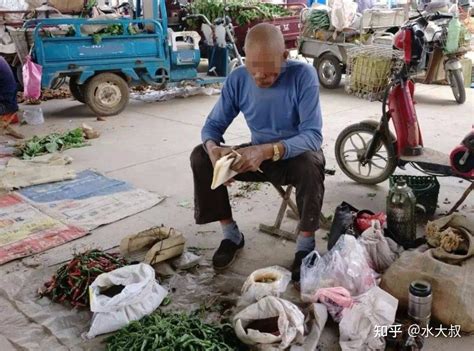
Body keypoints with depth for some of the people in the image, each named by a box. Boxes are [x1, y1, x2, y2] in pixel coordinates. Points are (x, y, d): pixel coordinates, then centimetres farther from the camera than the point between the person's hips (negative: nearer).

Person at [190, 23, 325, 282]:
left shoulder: (303, 75, -22)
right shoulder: (237, 79, -11)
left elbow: (312, 136, -29)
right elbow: (213, 124, -6)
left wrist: (268, 150, -45)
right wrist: (212, 147, -31)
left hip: (296, 155, -3)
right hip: (259, 156, 4)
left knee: (311, 163, -38)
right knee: (200, 157, -14)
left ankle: (306, 242, -14)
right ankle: (231, 233, -1)